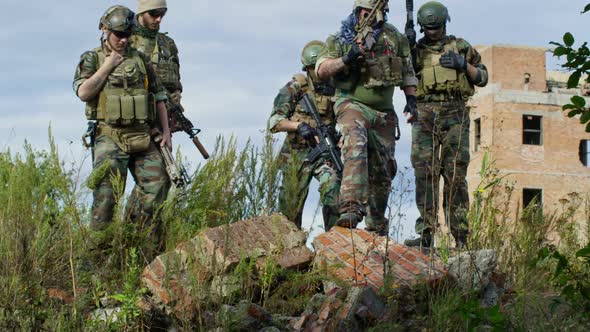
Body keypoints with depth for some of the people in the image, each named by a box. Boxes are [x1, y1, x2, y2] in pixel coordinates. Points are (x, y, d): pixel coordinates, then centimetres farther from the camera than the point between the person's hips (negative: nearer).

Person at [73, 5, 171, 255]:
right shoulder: (91, 59, 6)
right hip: (109, 136, -4)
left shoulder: (141, 60, 15)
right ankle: (98, 239, -13)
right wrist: (107, 67, -8)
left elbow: (159, 97, 18)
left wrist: (166, 132, 11)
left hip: (142, 137, 4)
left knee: (156, 183, -4)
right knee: (107, 187, -16)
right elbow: (83, 92, -11)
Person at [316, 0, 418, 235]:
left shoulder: (395, 38, 9)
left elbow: (407, 72, 17)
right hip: (352, 104, -5)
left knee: (382, 170, 9)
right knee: (356, 147, -33)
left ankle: (377, 227, 25)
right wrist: (346, 60, -22)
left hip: (384, 112, 5)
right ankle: (352, 208, -44)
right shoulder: (341, 38, 0)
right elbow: (321, 70, -6)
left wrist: (411, 99, 6)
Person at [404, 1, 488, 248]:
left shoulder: (461, 47, 14)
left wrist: (463, 64, -3)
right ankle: (426, 233, -9)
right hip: (424, 115, 1)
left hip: (454, 114, -1)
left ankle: (460, 235, -6)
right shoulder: (415, 50, 15)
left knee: (455, 173, -5)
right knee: (425, 172, -7)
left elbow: (482, 78, 14)